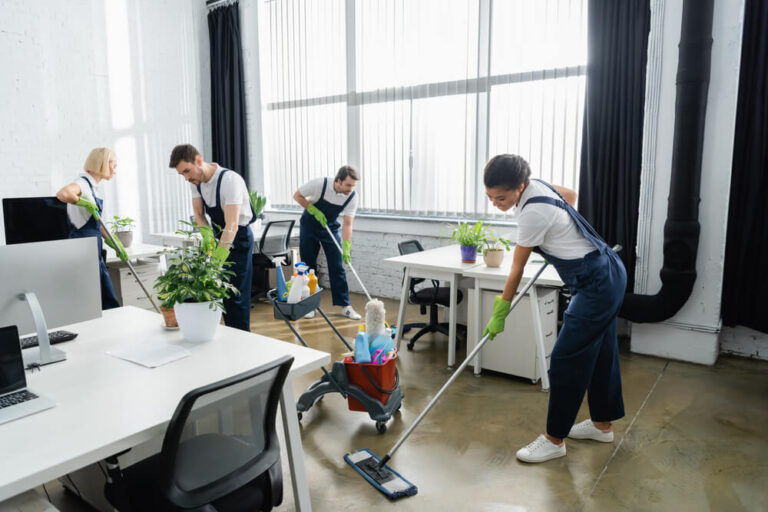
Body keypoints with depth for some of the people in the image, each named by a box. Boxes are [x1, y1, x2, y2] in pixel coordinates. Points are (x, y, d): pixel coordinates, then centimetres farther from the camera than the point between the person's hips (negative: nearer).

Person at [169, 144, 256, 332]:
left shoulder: (229, 179, -28)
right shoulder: (195, 180, -3)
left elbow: (231, 225, -35)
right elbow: (198, 214, -1)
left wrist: (218, 258, -43)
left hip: (238, 239, -8)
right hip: (219, 238, 8)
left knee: (235, 296, -8)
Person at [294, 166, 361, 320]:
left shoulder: (352, 197, -20)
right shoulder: (319, 184, -27)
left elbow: (347, 224, -19)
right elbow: (297, 196, -12)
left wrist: (346, 248, -29)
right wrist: (314, 211, -24)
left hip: (330, 229, 2)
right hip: (309, 227, -1)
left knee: (337, 268, -3)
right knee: (308, 266, 2)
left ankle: (344, 306, 2)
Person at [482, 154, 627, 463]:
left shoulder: (534, 211, -27)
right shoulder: (532, 186, -1)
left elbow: (517, 269, -17)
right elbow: (570, 195, 20)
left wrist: (499, 315, -6)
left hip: (597, 284, -10)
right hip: (607, 276, 10)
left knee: (567, 359, -4)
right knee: (600, 350, 19)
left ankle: (554, 440, 9)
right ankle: (602, 424, 35)